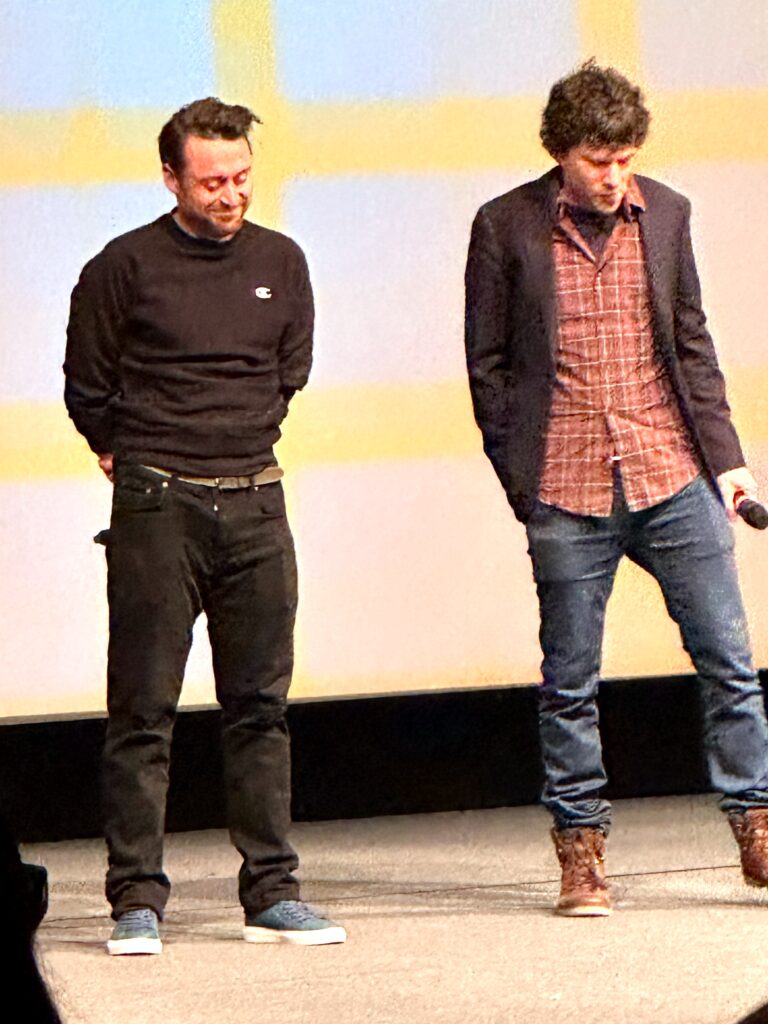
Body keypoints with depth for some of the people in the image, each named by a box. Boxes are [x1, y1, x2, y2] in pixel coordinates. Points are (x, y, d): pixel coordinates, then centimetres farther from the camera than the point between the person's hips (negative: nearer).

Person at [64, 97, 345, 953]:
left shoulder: (280, 263, 8)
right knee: (143, 711, -3)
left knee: (261, 707, 5)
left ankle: (272, 893, 10)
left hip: (255, 504, 4)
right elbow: (87, 390, 5)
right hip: (155, 509, -4)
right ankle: (136, 900, 1)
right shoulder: (123, 269, -4)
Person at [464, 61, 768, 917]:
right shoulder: (506, 228, -2)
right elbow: (487, 365, 2)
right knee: (569, 682, 4)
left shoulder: (664, 213, 7)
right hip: (567, 493, -2)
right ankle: (580, 848, 14)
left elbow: (691, 343, 14)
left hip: (672, 477, 3)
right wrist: (522, 483, -3)